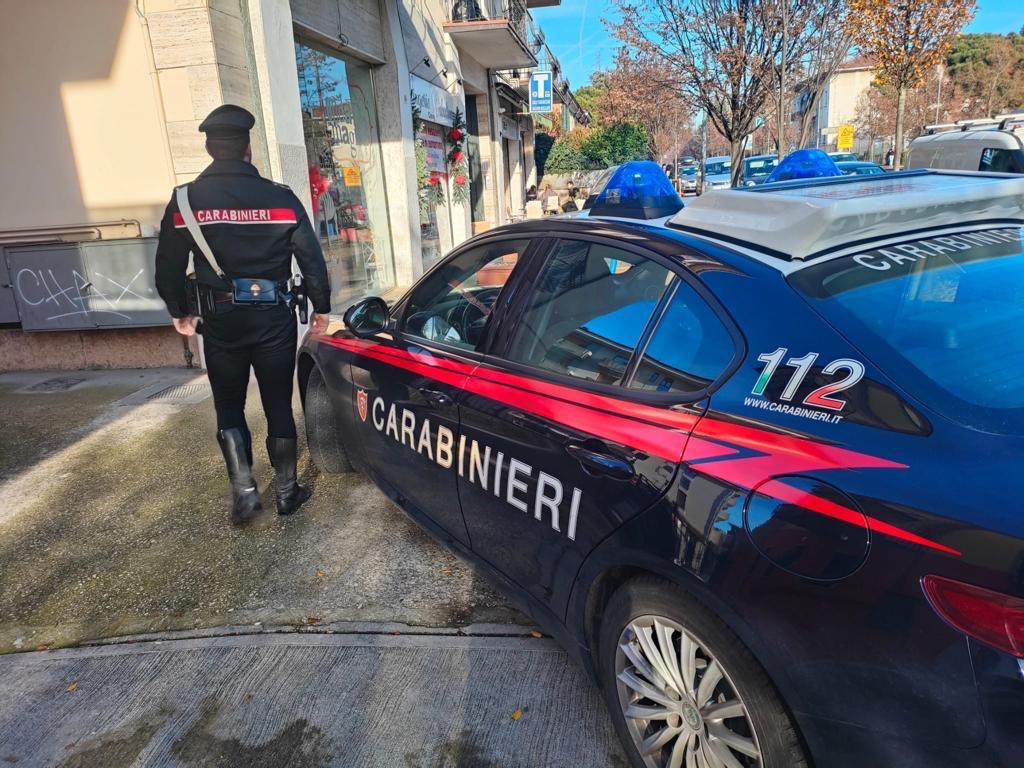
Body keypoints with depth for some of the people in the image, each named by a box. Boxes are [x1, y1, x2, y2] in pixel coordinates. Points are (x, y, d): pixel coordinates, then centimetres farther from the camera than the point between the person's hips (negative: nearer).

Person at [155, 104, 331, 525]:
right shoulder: (280, 197, -6)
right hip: (274, 316, 0)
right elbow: (312, 259, -2)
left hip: (220, 320, 0)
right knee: (278, 407, 11)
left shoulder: (184, 201, -3)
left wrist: (180, 312, 19)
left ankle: (244, 491, 9)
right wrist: (321, 308, 11)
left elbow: (168, 268, 3)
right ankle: (287, 491, 20)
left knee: (229, 408, 16)